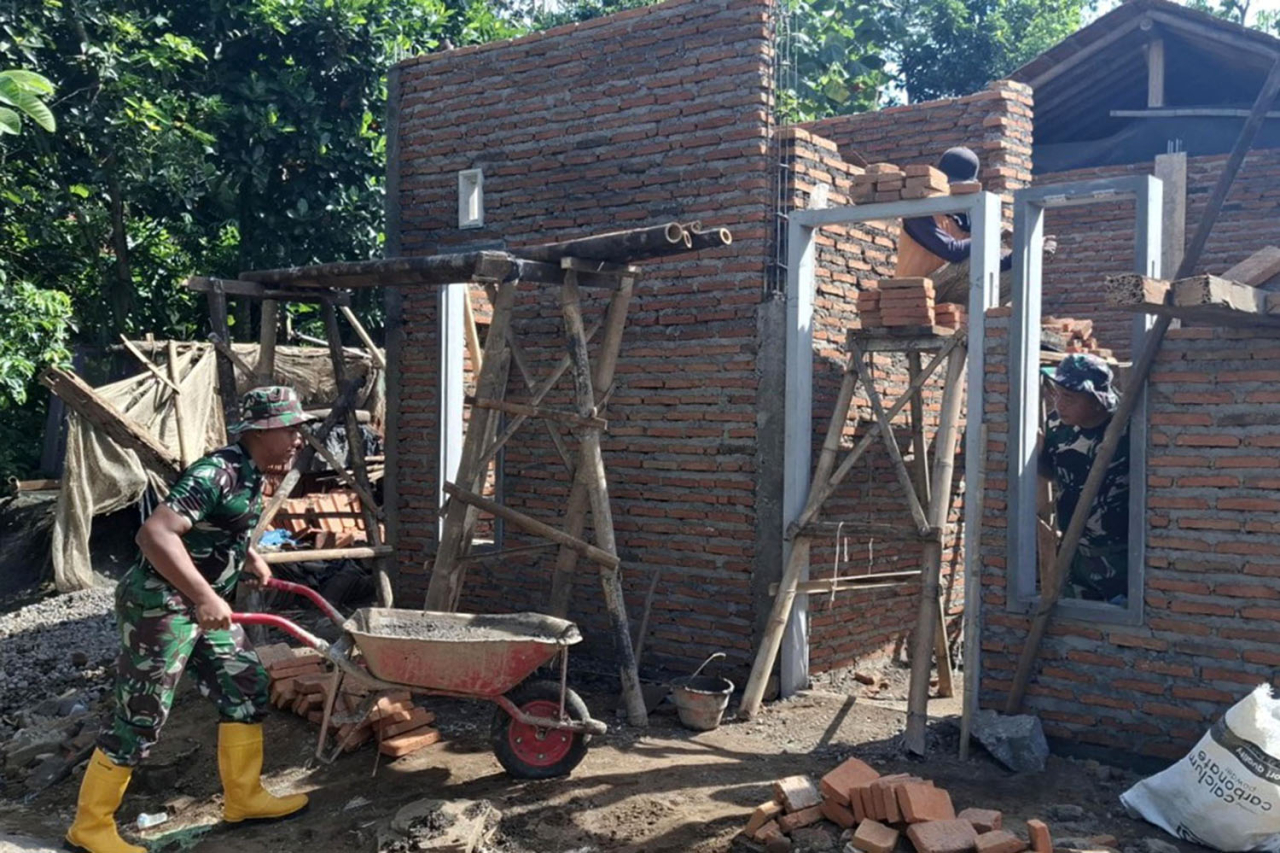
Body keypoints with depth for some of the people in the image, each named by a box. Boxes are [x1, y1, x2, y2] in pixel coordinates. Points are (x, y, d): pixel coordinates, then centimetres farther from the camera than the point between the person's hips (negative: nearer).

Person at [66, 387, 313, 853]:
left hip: (202, 606, 10)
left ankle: (243, 798, 25)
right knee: (140, 718, 0)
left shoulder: (249, 474, 6)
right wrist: (205, 596, -35)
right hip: (160, 606, -10)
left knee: (246, 685, 12)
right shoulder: (217, 472, -24)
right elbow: (155, 533, -34)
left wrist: (248, 556, 16)